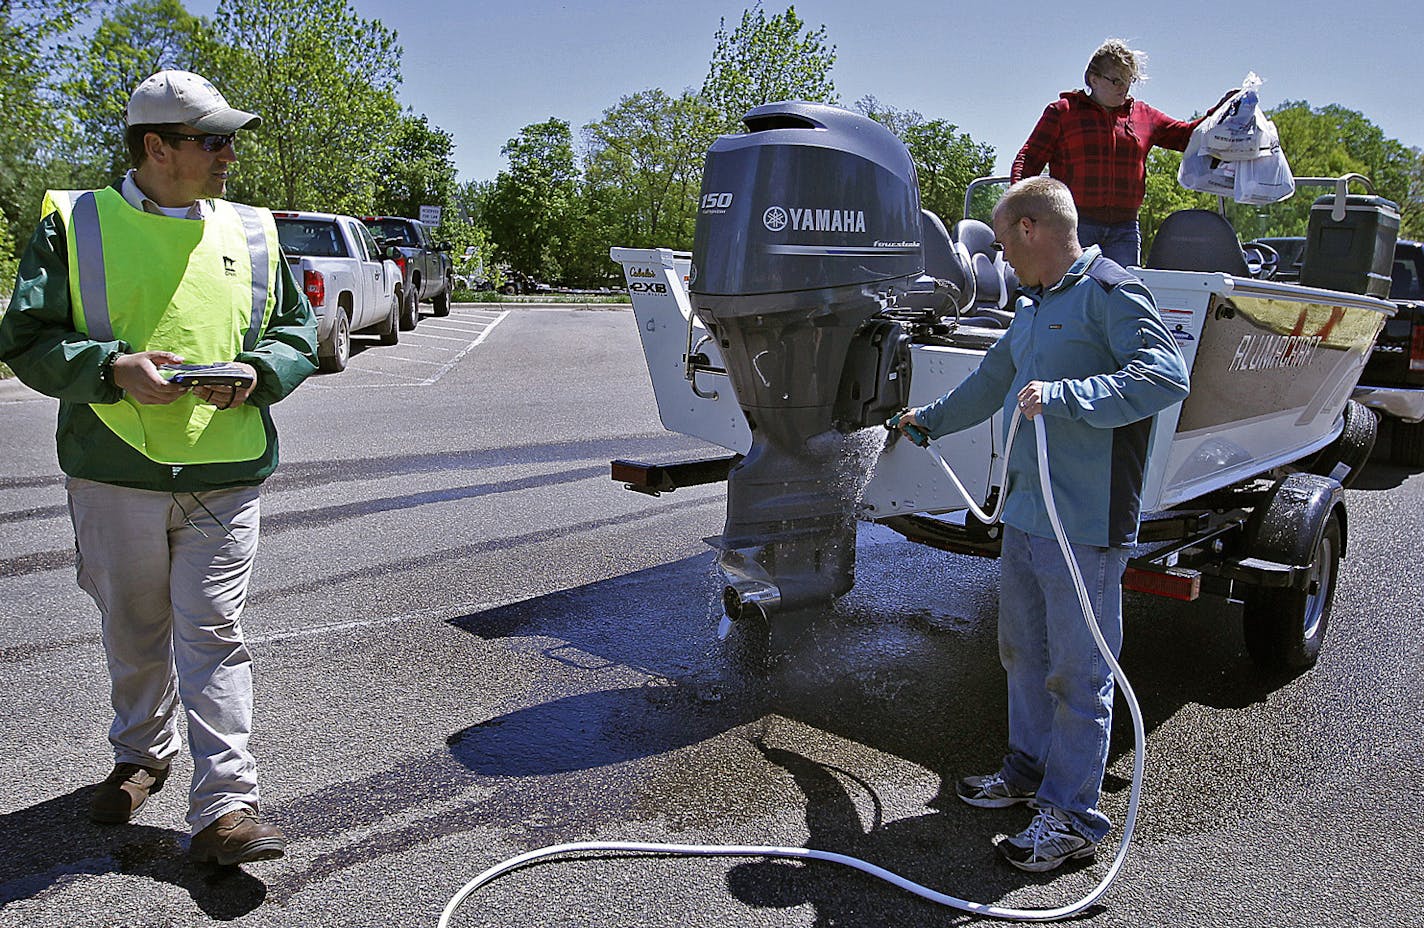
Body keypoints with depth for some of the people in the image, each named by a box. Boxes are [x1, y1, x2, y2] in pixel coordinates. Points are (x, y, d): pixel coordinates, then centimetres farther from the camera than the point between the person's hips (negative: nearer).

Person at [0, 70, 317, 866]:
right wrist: (112, 368, -18)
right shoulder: (76, 224, 2)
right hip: (115, 472, 0)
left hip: (225, 475, 1)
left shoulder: (252, 232, 9)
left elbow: (297, 332, 13)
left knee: (213, 633, -3)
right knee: (134, 631, 15)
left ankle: (226, 804, 0)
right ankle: (142, 756, 38)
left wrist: (256, 373, -8)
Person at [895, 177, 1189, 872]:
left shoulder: (1109, 292, -11)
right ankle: (1031, 769, 36)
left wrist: (1062, 395, -28)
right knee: (1023, 652, 19)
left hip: (1085, 526, -9)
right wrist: (929, 419, 44)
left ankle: (1072, 816, 13)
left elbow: (1168, 376, -24)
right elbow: (992, 380, 32)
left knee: (1077, 671, 1)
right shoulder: (1032, 306, 17)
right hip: (1024, 514, 9)